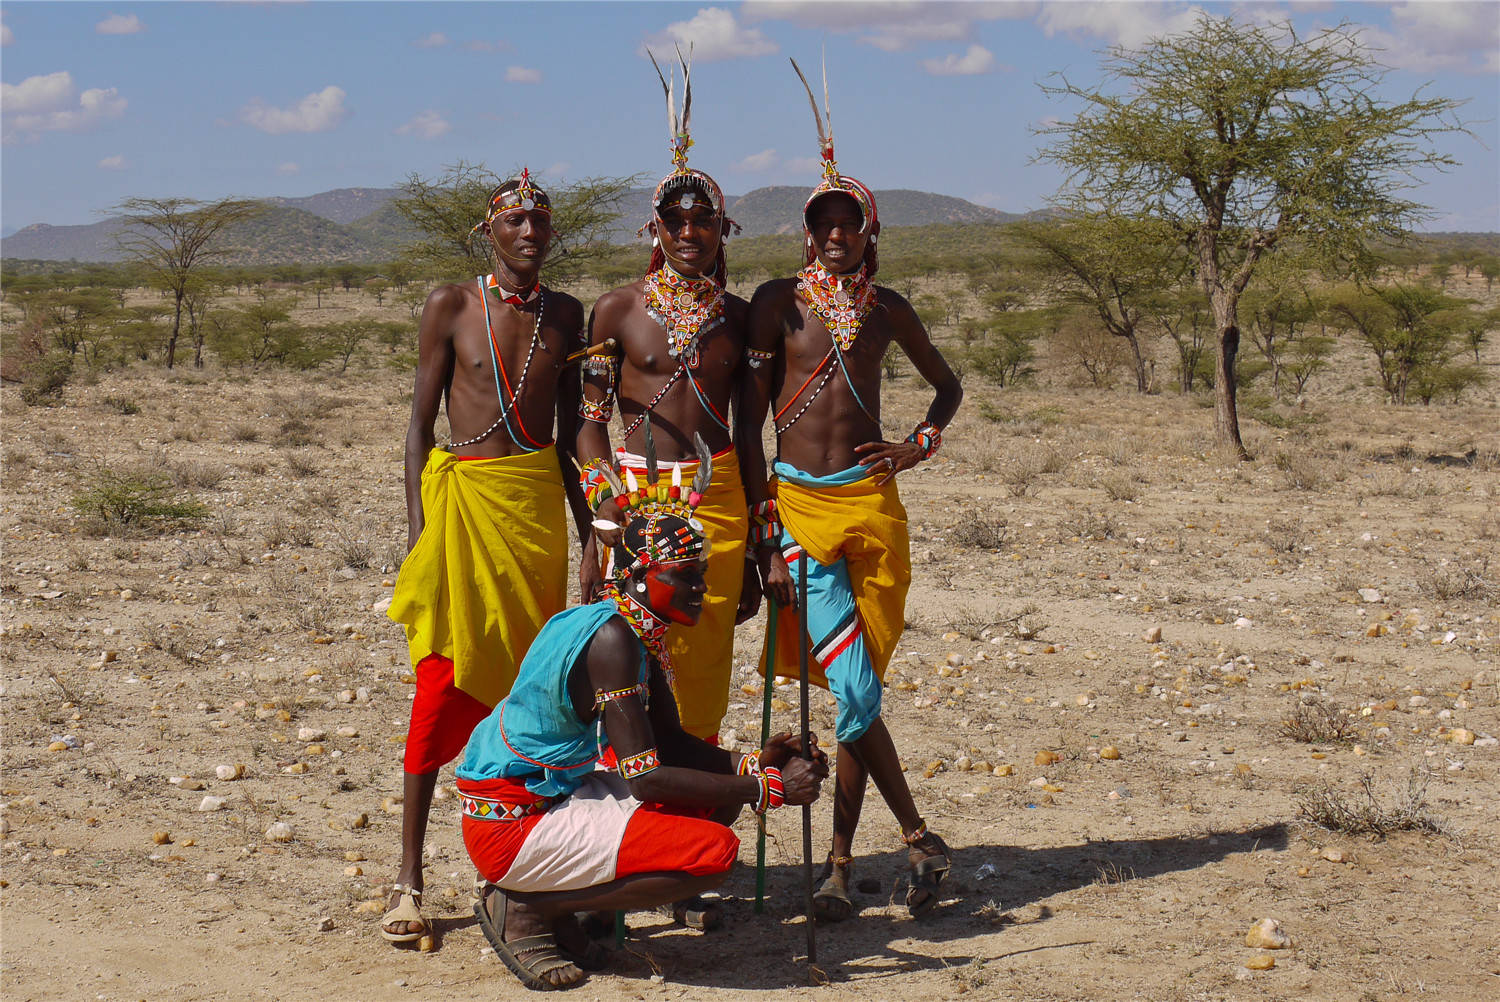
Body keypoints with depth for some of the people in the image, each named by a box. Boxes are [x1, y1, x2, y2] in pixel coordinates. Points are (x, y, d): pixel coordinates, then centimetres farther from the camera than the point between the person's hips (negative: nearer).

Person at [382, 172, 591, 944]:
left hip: (538, 501, 3)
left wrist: (590, 530, 12)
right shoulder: (452, 306, 2)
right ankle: (408, 880, -3)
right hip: (463, 496, -3)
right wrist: (417, 524, -6)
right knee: (444, 682, -7)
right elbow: (420, 421, 3)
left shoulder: (563, 315, 11)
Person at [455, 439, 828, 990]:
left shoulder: (644, 633, 7)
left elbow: (669, 742, 13)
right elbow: (645, 777, -24)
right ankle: (522, 910, -6)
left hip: (557, 796, 10)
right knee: (713, 850, -18)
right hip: (509, 824, -10)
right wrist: (766, 787, -19)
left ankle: (557, 905, 8)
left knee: (720, 786, 12)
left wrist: (752, 764, -4)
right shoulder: (612, 638, -23)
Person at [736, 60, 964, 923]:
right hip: (799, 502, -2)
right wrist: (765, 532, -7)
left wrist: (922, 443, 6)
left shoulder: (887, 309, 10)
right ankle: (919, 838, 4)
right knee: (852, 691, -12)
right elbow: (748, 417, -1)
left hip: (870, 502, 3)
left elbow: (948, 383, 27)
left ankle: (841, 863, 13)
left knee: (859, 692, 3)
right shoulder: (779, 301, 1)